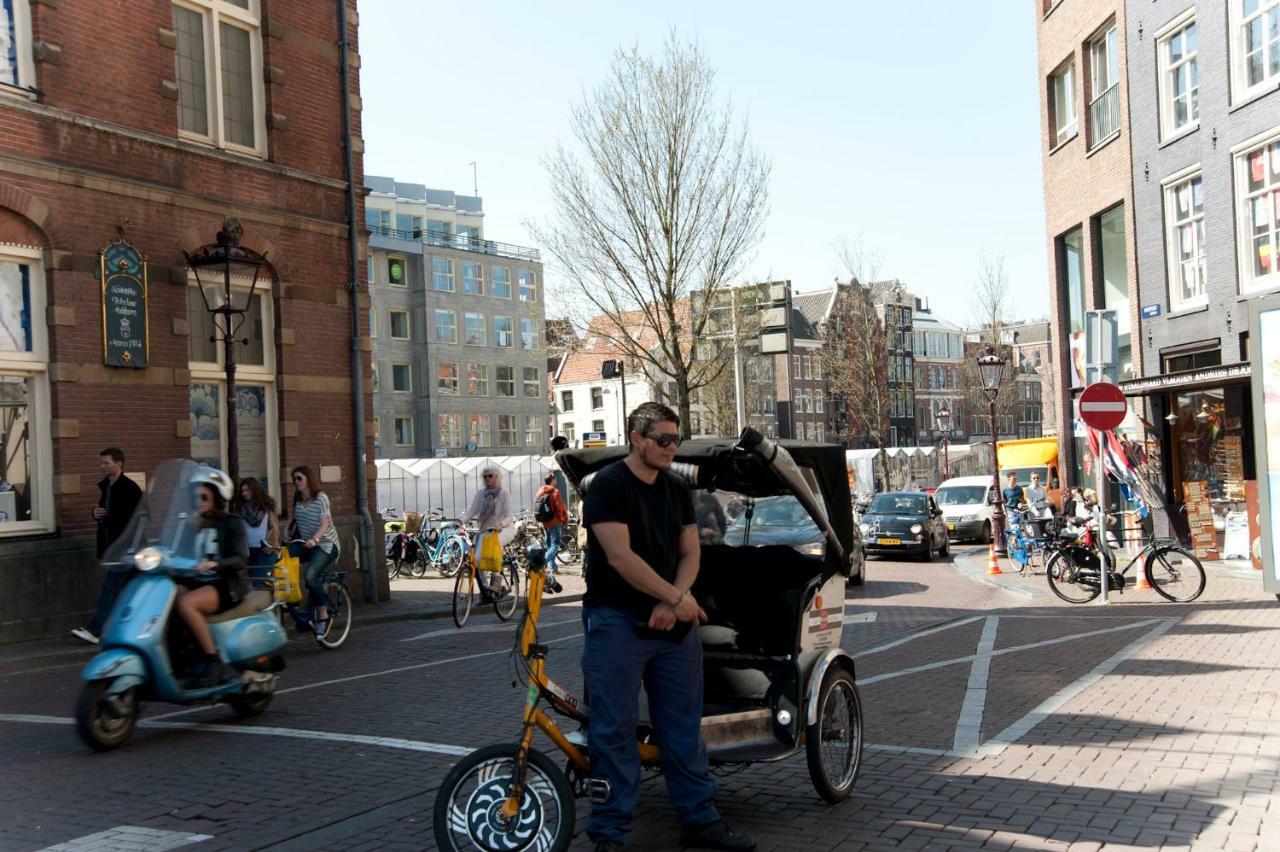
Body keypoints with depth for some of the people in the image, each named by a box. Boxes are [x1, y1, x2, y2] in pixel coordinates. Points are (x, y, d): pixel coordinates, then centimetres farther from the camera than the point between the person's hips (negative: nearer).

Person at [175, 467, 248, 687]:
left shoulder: (232, 523, -1)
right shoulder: (198, 526, 19)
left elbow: (240, 559, -15)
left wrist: (213, 564, -32)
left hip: (228, 585, -7)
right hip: (201, 582, 7)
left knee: (185, 604, -33)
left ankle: (213, 662, -27)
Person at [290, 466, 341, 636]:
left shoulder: (321, 497, -11)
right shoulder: (297, 500, 9)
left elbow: (325, 523, -21)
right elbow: (296, 523, 17)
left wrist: (314, 539, -37)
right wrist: (289, 536, 1)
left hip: (325, 544, -7)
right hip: (305, 545, 7)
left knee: (310, 575, -30)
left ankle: (323, 615, -17)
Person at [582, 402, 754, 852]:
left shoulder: (676, 491, 12)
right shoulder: (609, 485, -9)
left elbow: (690, 554, 9)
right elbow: (620, 557, -18)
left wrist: (670, 603, -9)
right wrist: (677, 597, -16)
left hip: (671, 623, 7)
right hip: (617, 622, -6)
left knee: (684, 727, 12)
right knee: (615, 730, -3)